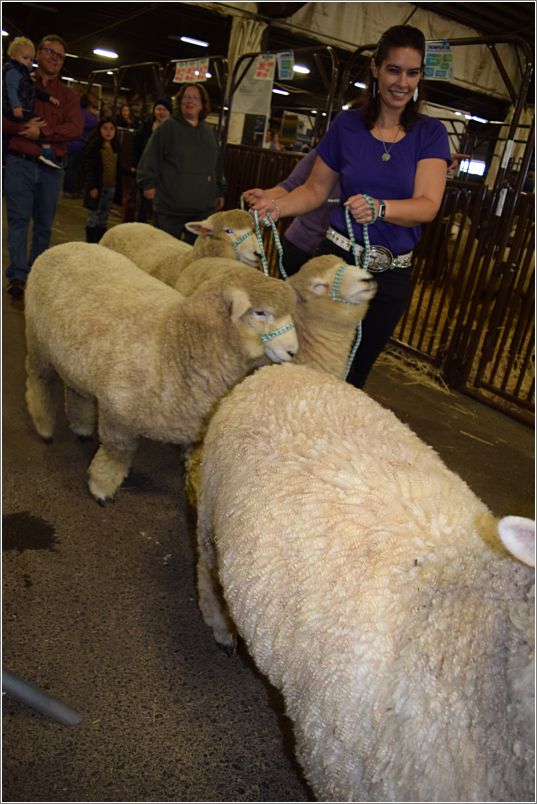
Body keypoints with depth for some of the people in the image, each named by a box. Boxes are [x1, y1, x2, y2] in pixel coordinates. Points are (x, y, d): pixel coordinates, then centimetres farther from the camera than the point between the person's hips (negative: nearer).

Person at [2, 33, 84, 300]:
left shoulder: (68, 95, 12)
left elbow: (76, 128, -5)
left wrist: (42, 132, -14)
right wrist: (23, 127, -15)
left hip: (51, 167, 2)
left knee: (44, 224, 6)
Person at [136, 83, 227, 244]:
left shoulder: (210, 132, 16)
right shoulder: (167, 127, 1)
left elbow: (218, 164, 21)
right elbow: (151, 158, -3)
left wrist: (220, 191, 19)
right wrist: (148, 183, -11)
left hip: (203, 208, 4)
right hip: (170, 206, -4)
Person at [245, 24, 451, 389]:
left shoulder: (430, 133, -3)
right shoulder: (348, 124, 0)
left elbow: (428, 205, -16)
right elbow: (316, 189, 5)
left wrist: (378, 208, -35)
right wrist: (278, 205, -16)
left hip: (392, 275, 1)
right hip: (338, 259, 0)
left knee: (355, 371, 15)